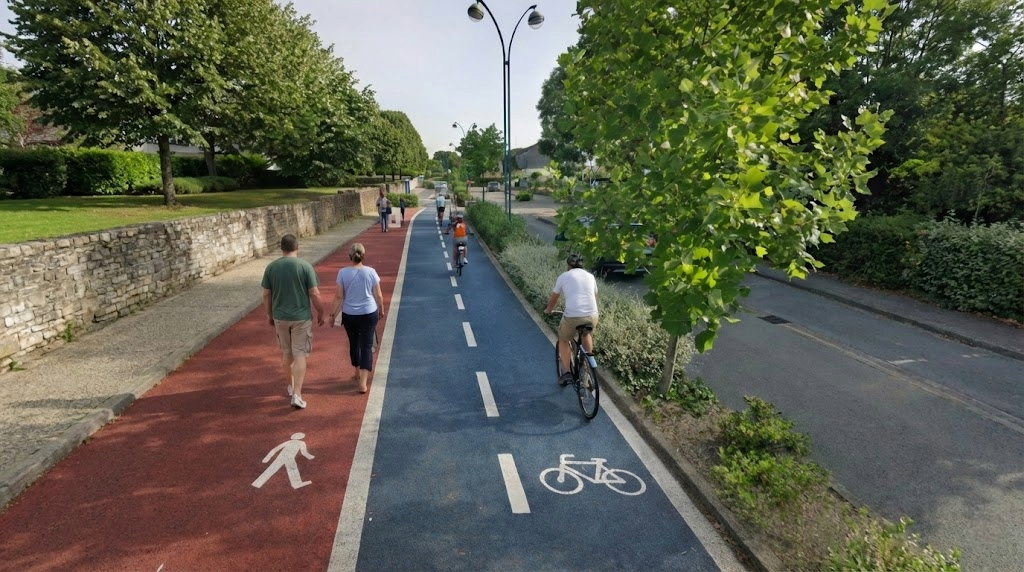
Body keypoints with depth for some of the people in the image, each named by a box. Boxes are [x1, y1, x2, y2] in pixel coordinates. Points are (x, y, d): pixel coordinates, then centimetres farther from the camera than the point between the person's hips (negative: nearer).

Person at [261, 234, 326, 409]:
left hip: (280, 317, 3)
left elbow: (266, 294, 3)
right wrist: (320, 312, 2)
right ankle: (297, 395, -3)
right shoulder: (305, 266, -11)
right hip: (301, 317, -3)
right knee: (300, 354, 2)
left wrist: (269, 314, 16)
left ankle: (291, 386, 36)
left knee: (286, 352, 20)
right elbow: (314, 294, -11)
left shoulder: (271, 267, -2)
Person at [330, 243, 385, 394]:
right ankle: (363, 382, -4)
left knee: (354, 344, 20)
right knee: (366, 346, 4)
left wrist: (333, 314, 6)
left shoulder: (343, 273, -9)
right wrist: (381, 310, 15)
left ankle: (358, 374, 37)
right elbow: (378, 295, -2)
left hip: (349, 315, 1)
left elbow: (338, 296, -6)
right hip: (369, 313, -1)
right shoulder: (371, 272, -8)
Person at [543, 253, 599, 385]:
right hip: (592, 316, 3)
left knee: (563, 340, 24)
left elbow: (553, 298, 19)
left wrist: (548, 310, 39)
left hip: (572, 316, -3)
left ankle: (567, 373, 19)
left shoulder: (564, 276, 9)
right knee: (586, 333, 38)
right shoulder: (590, 276, 18)